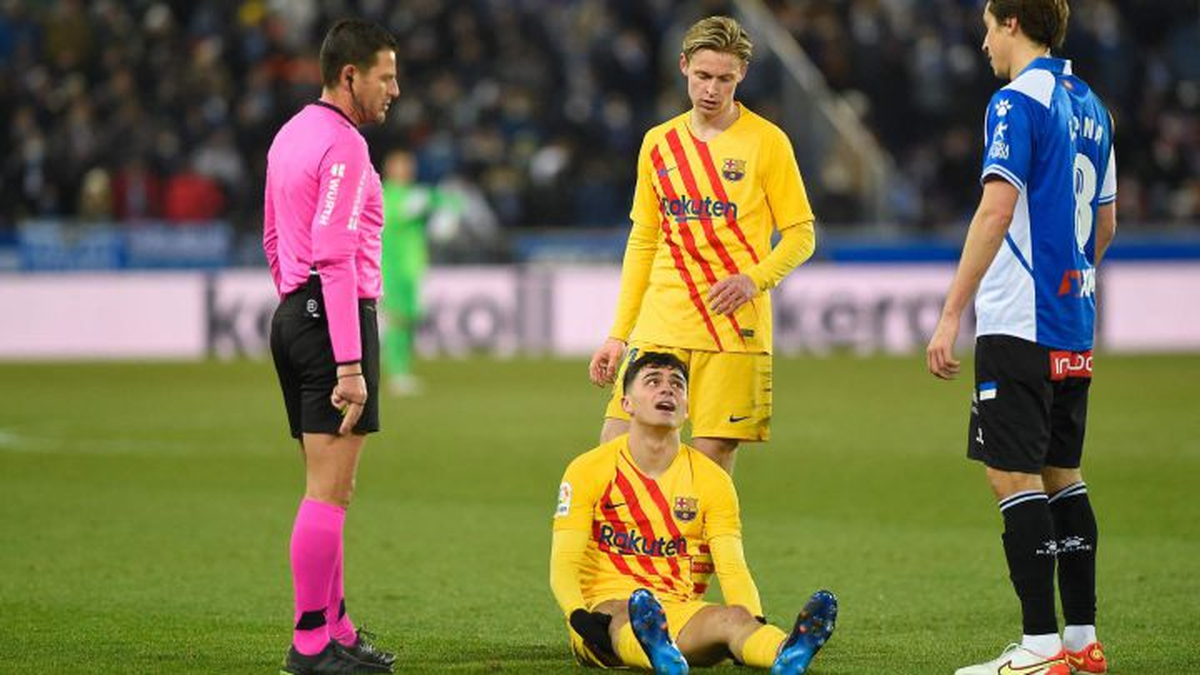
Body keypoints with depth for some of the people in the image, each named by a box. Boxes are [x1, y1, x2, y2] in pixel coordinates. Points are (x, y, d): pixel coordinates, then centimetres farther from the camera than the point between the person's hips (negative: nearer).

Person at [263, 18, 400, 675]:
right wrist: (349, 364, -22)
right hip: (336, 318, -10)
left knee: (331, 489, 15)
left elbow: (273, 240, 23)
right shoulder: (344, 145, -14)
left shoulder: (290, 135, 16)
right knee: (329, 491, -8)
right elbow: (335, 257, -20)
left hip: (293, 316, 10)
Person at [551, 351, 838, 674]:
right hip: (607, 607, -3)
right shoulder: (589, 470, 5)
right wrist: (580, 619, -24)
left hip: (681, 608, 3)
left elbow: (732, 568, 3)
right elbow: (563, 565, -2)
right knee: (627, 614, -40)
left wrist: (756, 622, -19)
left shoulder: (712, 480, 12)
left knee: (733, 617, -32)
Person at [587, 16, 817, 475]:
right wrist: (619, 334, 13)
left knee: (712, 456, -7)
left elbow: (801, 235, 2)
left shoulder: (766, 141, 0)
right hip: (659, 324, 3)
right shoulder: (658, 143, 12)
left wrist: (755, 279, -16)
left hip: (734, 327, -3)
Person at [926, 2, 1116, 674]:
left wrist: (951, 314, -20)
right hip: (1074, 327, 9)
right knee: (1062, 473, 14)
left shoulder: (1018, 101, -11)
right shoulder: (1090, 106, 15)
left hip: (1019, 323, -9)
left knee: (1014, 474, -7)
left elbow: (997, 210, -20)